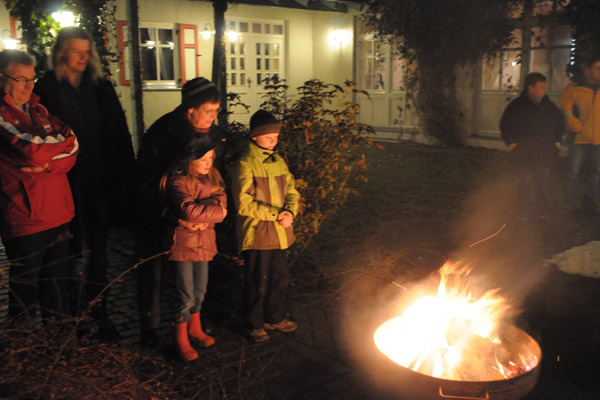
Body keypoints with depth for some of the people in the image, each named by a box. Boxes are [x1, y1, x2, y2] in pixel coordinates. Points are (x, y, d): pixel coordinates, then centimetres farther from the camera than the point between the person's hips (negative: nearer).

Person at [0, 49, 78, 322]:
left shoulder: (38, 109, 14)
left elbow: (71, 149, 5)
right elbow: (32, 151, -20)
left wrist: (47, 164, -13)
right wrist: (63, 139, -3)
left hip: (58, 214, 6)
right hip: (24, 218, -6)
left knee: (57, 287, 16)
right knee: (24, 292, 7)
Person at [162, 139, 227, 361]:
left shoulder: (212, 178, 7)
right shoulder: (178, 182, -16)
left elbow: (221, 201, -4)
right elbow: (188, 211, -28)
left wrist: (202, 218, -21)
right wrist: (215, 212, -16)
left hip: (204, 240, 7)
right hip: (184, 243, -7)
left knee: (200, 291, 18)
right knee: (186, 296, -1)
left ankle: (195, 330, 37)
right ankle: (181, 340, 16)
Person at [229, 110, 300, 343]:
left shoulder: (278, 162, 11)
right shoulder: (244, 165, -12)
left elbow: (291, 191, 12)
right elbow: (243, 204, -17)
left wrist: (290, 212, -9)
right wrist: (274, 214, -18)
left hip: (279, 233, 7)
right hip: (256, 234, -7)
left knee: (280, 278, 17)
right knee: (258, 282, 5)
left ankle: (275, 318, 36)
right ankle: (255, 325, 24)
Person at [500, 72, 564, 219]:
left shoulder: (549, 106, 8)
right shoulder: (517, 105, -5)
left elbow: (560, 123, 21)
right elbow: (505, 126, -1)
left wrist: (556, 142, 13)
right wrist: (512, 144, -4)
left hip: (544, 155, 4)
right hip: (524, 155, -4)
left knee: (543, 184, 10)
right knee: (524, 185, 3)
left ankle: (543, 212, 23)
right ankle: (523, 213, 14)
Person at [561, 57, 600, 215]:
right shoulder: (573, 89, -1)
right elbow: (567, 113, -5)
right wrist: (579, 129, -12)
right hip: (579, 140, -4)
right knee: (574, 174, -1)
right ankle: (570, 207, 6)